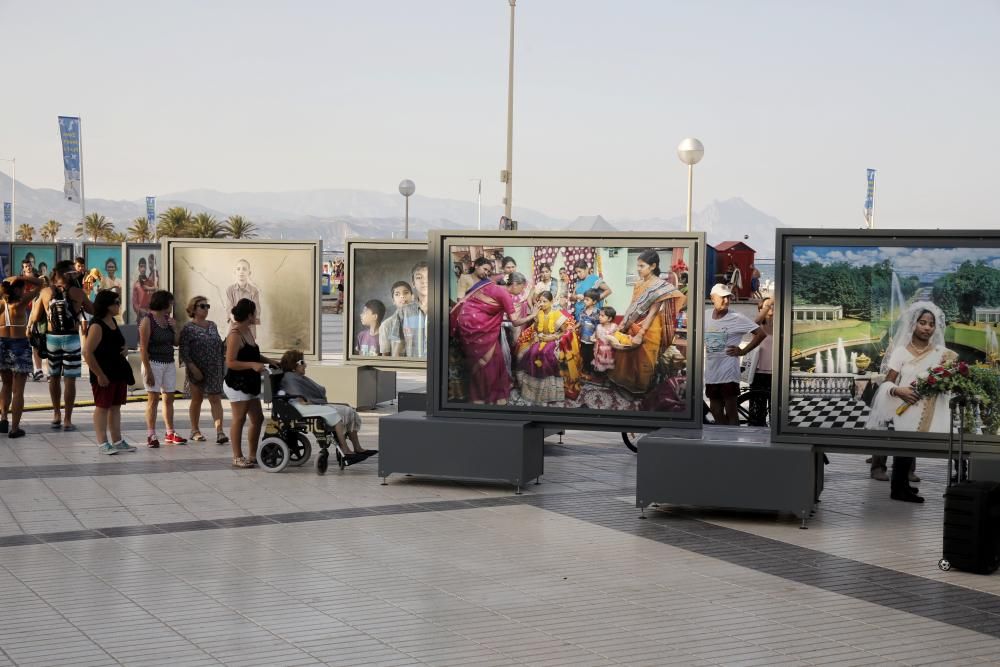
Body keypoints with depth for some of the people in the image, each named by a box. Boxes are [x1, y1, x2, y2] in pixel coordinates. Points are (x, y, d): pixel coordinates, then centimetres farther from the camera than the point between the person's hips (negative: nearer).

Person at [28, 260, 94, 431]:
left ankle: (56, 415, 27)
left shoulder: (45, 292, -1)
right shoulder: (77, 292, -8)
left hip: (51, 338, 3)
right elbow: (92, 310, 4)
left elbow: (35, 316, 3)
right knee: (69, 379, 0)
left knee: (54, 377, 18)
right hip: (71, 338, -3)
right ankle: (67, 420, 0)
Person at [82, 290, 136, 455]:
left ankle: (117, 441, 20)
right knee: (102, 407, -1)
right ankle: (102, 443, 4)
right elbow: (87, 352, -21)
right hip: (104, 374, -9)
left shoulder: (113, 321, 11)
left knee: (116, 407, 13)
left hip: (119, 371, 9)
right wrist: (99, 375, -20)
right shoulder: (97, 326, -17)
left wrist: (124, 349, 4)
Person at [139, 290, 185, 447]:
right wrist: (148, 371, -18)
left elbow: (176, 342, 15)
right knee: (153, 399, -4)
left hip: (169, 363, 6)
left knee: (169, 398, 9)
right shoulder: (148, 320, -9)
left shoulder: (168, 319, 11)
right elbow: (143, 348, -13)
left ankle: (170, 433, 17)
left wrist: (175, 327, -3)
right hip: (154, 363, -6)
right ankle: (151, 435, 0)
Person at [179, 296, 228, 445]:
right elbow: (183, 352, -11)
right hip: (197, 370, -4)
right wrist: (193, 368, -18)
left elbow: (220, 345, 17)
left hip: (215, 370, 4)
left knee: (216, 399, -5)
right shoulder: (188, 328, -6)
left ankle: (219, 431, -12)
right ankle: (195, 431, 21)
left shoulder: (212, 325, 11)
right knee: (197, 399, 8)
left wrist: (223, 360, 9)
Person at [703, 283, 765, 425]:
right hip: (711, 374, 5)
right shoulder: (705, 315, 4)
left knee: (731, 413, -2)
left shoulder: (737, 319, -9)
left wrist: (743, 351, -10)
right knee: (716, 412, 12)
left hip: (728, 374, -5)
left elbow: (761, 333, -8)